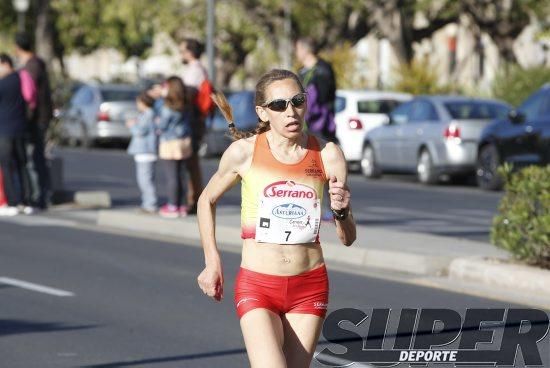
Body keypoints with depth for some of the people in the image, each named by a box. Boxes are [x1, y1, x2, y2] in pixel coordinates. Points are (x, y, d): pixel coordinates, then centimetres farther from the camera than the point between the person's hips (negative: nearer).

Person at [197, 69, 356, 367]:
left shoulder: (328, 155, -3)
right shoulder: (244, 152, -7)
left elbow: (348, 239, 3)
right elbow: (207, 200, 12)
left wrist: (341, 211, -18)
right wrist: (212, 261, 6)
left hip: (310, 288, 2)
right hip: (257, 287, -2)